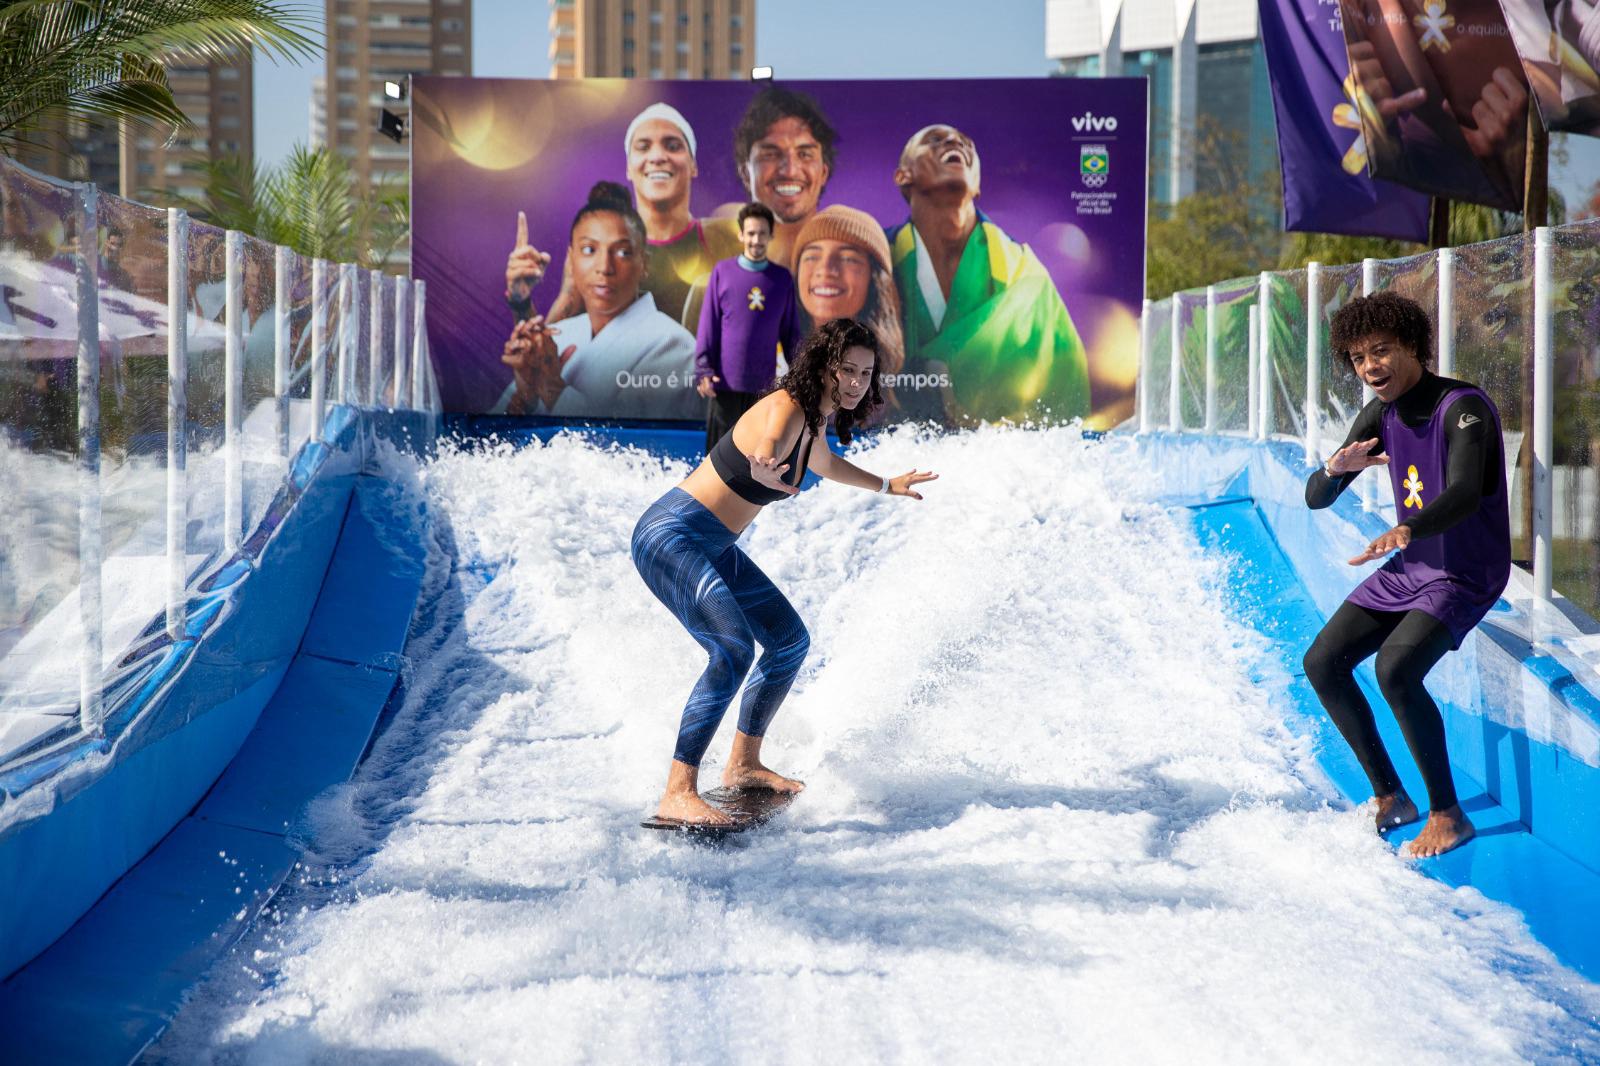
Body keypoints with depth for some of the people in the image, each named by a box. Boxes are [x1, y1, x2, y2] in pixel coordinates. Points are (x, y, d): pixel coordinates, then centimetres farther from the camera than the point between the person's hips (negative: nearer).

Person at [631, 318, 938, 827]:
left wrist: (887, 485, 45)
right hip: (671, 534, -10)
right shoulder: (785, 409, -21)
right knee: (734, 649, -28)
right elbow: (766, 446, -45)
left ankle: (743, 764, 28)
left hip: (714, 548, 10)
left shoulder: (814, 421, 8)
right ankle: (678, 794, -28)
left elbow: (826, 464, 33)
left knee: (791, 640, 16)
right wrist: (764, 469, -69)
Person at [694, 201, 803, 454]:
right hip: (725, 383, -1)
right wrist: (703, 369, -9)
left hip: (764, 385, 2)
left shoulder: (783, 278, 6)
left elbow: (790, 332, 9)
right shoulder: (723, 272, 1)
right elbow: (708, 326, 0)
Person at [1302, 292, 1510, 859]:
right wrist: (1336, 467, -21)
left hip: (1466, 574, -8)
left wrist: (1405, 530, -57)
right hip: (1409, 565, 8)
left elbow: (1464, 494, -38)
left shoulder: (1463, 407, -21)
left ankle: (1448, 816, -14)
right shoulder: (1380, 414, 1)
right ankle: (1389, 798, 13)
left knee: (1395, 669, -29)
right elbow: (1315, 497, 2)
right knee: (1323, 663, 1)